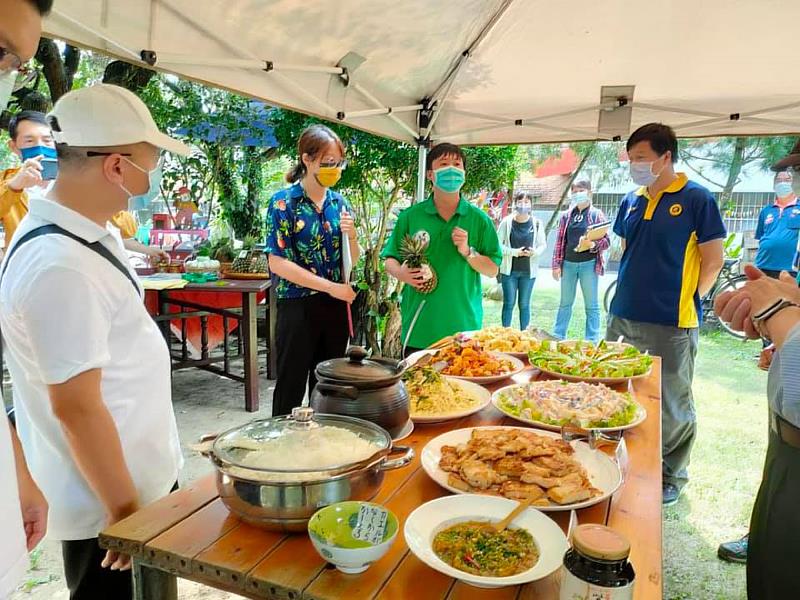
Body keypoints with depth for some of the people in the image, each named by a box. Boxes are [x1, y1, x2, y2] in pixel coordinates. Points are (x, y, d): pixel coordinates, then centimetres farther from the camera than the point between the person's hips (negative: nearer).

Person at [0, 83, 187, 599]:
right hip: (110, 500, -9)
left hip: (143, 479, 9)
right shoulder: (61, 267, -28)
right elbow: (76, 406, -26)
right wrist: (127, 512, -17)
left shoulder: (89, 234, 3)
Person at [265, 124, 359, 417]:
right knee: (291, 387, 5)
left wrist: (351, 236, -10)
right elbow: (278, 263, -14)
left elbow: (352, 260, 12)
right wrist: (332, 286, -17)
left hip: (336, 306, 5)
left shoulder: (339, 202, 7)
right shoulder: (284, 202, -8)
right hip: (299, 308, -5)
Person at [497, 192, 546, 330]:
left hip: (528, 271, 2)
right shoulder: (507, 222, -6)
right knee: (509, 303, 3)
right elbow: (497, 244, -5)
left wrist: (535, 251, -15)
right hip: (509, 269, -2)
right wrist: (514, 252, -15)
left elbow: (543, 244, 6)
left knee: (524, 304, 10)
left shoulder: (537, 223, 0)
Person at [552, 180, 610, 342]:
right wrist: (556, 265, 1)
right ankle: (557, 337, 18)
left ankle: (592, 342, 9)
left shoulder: (597, 214, 0)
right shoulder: (566, 215, 8)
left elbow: (606, 241, -2)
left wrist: (591, 244, -22)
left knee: (591, 305, 3)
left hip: (589, 264, -3)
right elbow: (559, 241, 8)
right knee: (565, 303, 11)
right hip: (568, 263, 3)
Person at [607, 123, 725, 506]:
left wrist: (688, 302, -4)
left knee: (672, 406, 8)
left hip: (671, 324, -6)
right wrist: (630, 292, 12)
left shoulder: (696, 199, -7)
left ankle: (672, 477, 27)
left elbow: (713, 260, -6)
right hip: (623, 317, 6)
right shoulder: (632, 201, 9)